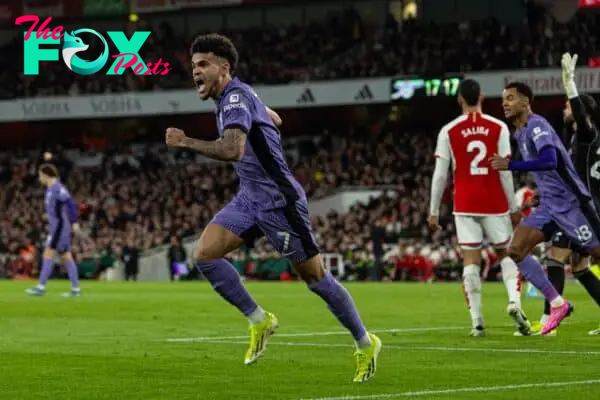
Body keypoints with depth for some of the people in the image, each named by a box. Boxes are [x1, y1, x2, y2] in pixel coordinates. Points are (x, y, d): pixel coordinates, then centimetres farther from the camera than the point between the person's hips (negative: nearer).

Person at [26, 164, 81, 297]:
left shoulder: (57, 188, -13)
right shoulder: (50, 189, 17)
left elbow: (70, 203, -21)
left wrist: (74, 222, -25)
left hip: (59, 226, -10)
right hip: (56, 227, 10)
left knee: (48, 254, -12)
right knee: (66, 257, 8)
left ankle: (41, 287, -14)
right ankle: (75, 289, 8)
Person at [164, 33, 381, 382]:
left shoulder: (235, 97, -19)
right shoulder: (235, 95, 11)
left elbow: (233, 150, -37)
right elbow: (271, 118, 31)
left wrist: (187, 142, -31)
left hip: (279, 200, -9)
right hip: (250, 199, 9)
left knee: (315, 277, 0)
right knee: (204, 254, -8)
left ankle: (365, 344, 17)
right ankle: (259, 321, 4)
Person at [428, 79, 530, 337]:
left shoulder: (448, 132, -1)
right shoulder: (499, 128, -1)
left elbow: (440, 175, -1)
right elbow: (505, 171, -4)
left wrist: (434, 212, 6)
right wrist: (514, 207, 4)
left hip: (465, 205, 0)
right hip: (495, 204, 0)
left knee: (471, 260, 2)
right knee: (506, 254, 14)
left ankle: (477, 321, -5)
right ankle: (514, 300, -10)